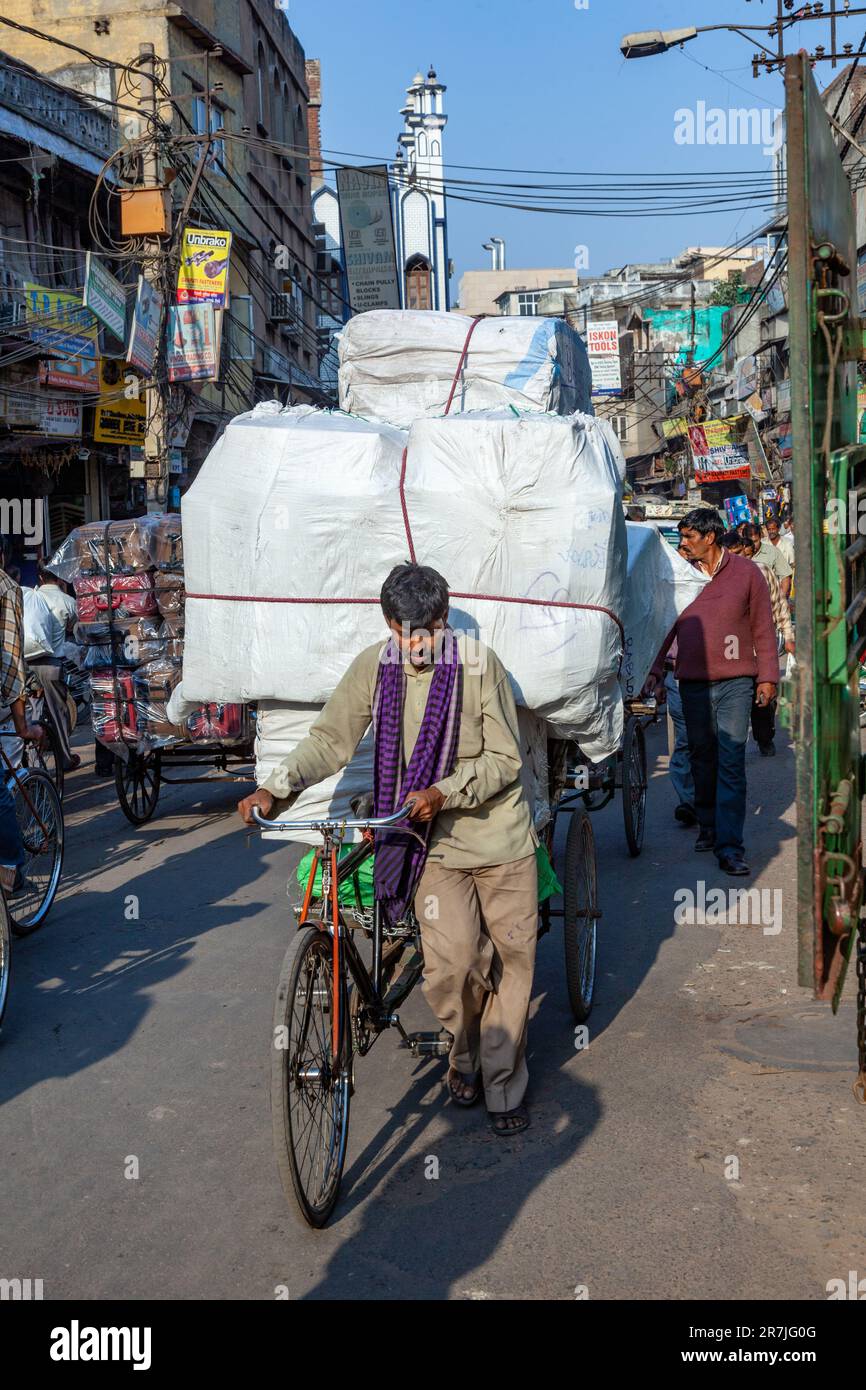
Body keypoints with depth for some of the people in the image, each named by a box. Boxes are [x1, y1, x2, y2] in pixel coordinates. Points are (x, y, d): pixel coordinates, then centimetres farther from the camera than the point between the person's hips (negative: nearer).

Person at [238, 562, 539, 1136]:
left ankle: (504, 1085, 26)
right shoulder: (374, 668, -4)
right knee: (452, 960, -14)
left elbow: (504, 759, -9)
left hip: (499, 834, 0)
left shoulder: (479, 663, -10)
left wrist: (445, 793, -25)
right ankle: (467, 1051, 18)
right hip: (433, 841, 0)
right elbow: (331, 740, -2)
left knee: (511, 959, 6)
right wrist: (274, 788, -16)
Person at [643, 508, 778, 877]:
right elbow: (666, 626, 13)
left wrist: (767, 676, 1)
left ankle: (729, 846, -8)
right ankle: (708, 827, 29)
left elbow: (763, 627, 5)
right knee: (701, 757, 12)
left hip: (735, 681, -3)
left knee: (731, 762, -8)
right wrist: (655, 672, 7)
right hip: (692, 681, 3)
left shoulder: (745, 572, 2)